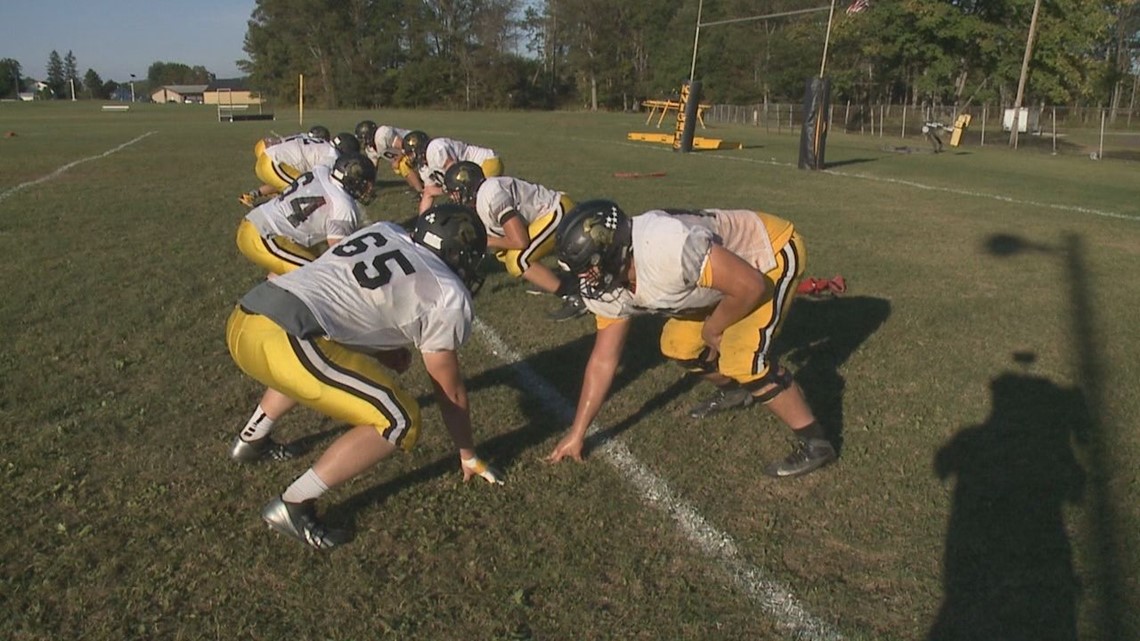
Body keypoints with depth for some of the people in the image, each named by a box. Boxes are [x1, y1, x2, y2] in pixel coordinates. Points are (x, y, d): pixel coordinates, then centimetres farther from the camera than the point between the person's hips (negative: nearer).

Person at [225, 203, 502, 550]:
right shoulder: (449, 296, 4)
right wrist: (468, 455, 28)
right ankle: (293, 506, 0)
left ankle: (251, 440, 45)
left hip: (244, 317, 9)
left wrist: (389, 348, 36)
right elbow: (450, 390, 14)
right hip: (283, 340, -9)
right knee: (399, 421, -3)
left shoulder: (383, 231, 21)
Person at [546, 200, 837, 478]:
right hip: (727, 267, 8)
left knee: (743, 358, -20)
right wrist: (577, 433, 1)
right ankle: (734, 391, 36)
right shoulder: (610, 286, -11)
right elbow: (603, 359, -2)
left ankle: (814, 443, -4)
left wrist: (712, 330, -13)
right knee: (679, 345, 8)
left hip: (773, 251, -8)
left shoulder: (665, 245, -40)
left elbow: (750, 286, -32)